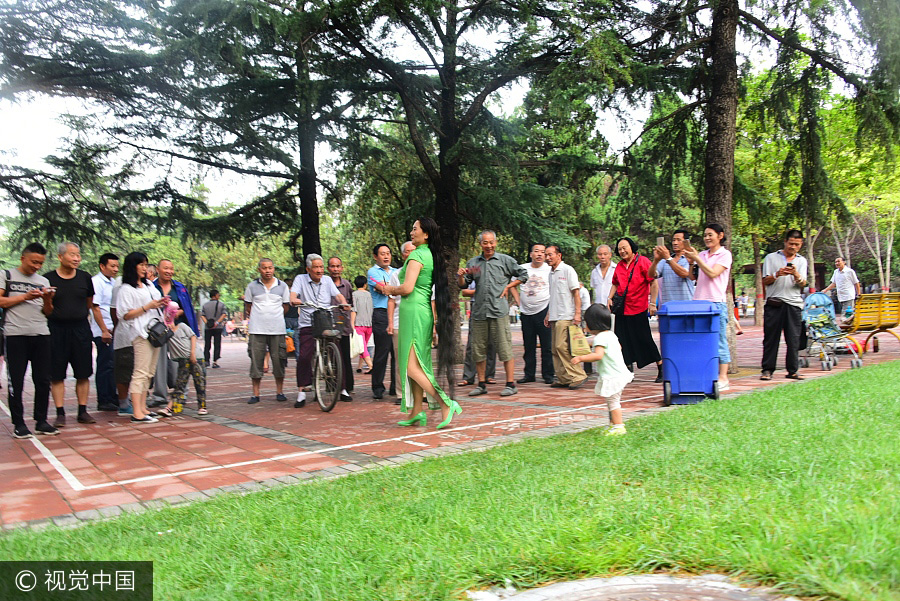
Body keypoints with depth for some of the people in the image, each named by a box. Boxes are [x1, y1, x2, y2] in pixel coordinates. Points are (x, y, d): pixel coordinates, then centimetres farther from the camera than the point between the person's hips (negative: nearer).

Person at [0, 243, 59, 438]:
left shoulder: (43, 281, 18)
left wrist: (47, 300, -3)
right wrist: (25, 297, -8)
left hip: (41, 334, 4)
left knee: (43, 380, 3)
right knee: (16, 380, 0)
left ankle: (41, 421, 11)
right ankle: (18, 424, 7)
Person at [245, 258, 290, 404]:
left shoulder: (282, 286, 7)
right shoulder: (252, 286, 6)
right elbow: (248, 307, 13)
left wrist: (275, 318, 10)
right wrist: (260, 318, 9)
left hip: (277, 329, 0)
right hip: (257, 330, 0)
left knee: (279, 361, 2)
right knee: (256, 361, 0)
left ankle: (279, 392, 14)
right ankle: (255, 394, 8)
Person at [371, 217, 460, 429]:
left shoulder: (417, 255, -11)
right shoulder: (431, 255, 17)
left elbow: (407, 288, -20)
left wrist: (390, 290, -2)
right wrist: (391, 289, 15)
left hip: (414, 312, -10)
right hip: (424, 311, 10)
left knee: (412, 367, -9)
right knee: (417, 364, 12)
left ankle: (446, 405, -12)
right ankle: (417, 412, 16)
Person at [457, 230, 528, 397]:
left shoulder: (505, 260, 6)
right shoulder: (473, 263, 14)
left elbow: (523, 275, 12)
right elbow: (463, 285, 16)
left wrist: (508, 287, 1)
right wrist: (461, 276, -4)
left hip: (499, 310, -3)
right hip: (478, 311, 4)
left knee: (504, 347, -5)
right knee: (478, 349, 7)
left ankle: (511, 384, 3)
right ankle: (481, 384, 18)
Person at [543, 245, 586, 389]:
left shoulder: (567, 270, -4)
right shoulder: (551, 273, 18)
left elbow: (576, 292, -8)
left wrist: (577, 314, -15)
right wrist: (548, 314, 22)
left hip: (566, 316, -8)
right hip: (554, 317, 8)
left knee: (562, 346, -15)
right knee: (556, 349, 5)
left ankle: (578, 376, -7)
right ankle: (564, 379, 11)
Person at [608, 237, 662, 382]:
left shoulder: (642, 262, -7)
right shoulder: (619, 266, 11)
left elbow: (654, 283, -10)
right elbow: (615, 284, 23)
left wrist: (652, 303, -16)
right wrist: (610, 298, 7)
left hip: (639, 309, -5)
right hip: (622, 310, 6)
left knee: (645, 340, -1)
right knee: (624, 341, 5)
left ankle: (661, 368, 14)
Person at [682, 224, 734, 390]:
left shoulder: (725, 254, 1)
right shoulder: (702, 255, 16)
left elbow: (712, 273, -12)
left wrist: (696, 258, -12)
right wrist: (691, 261, 0)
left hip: (717, 302, -5)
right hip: (699, 301, 5)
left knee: (719, 341, -3)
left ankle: (723, 378, 2)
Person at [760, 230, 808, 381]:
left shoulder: (802, 261, 15)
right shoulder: (771, 258, 10)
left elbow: (803, 283, 3)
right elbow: (764, 281, 5)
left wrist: (796, 274, -17)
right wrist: (777, 274, -13)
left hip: (794, 304, 2)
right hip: (774, 303, -2)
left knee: (794, 339, 1)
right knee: (770, 338, -2)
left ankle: (792, 370, 8)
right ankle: (767, 369, 3)